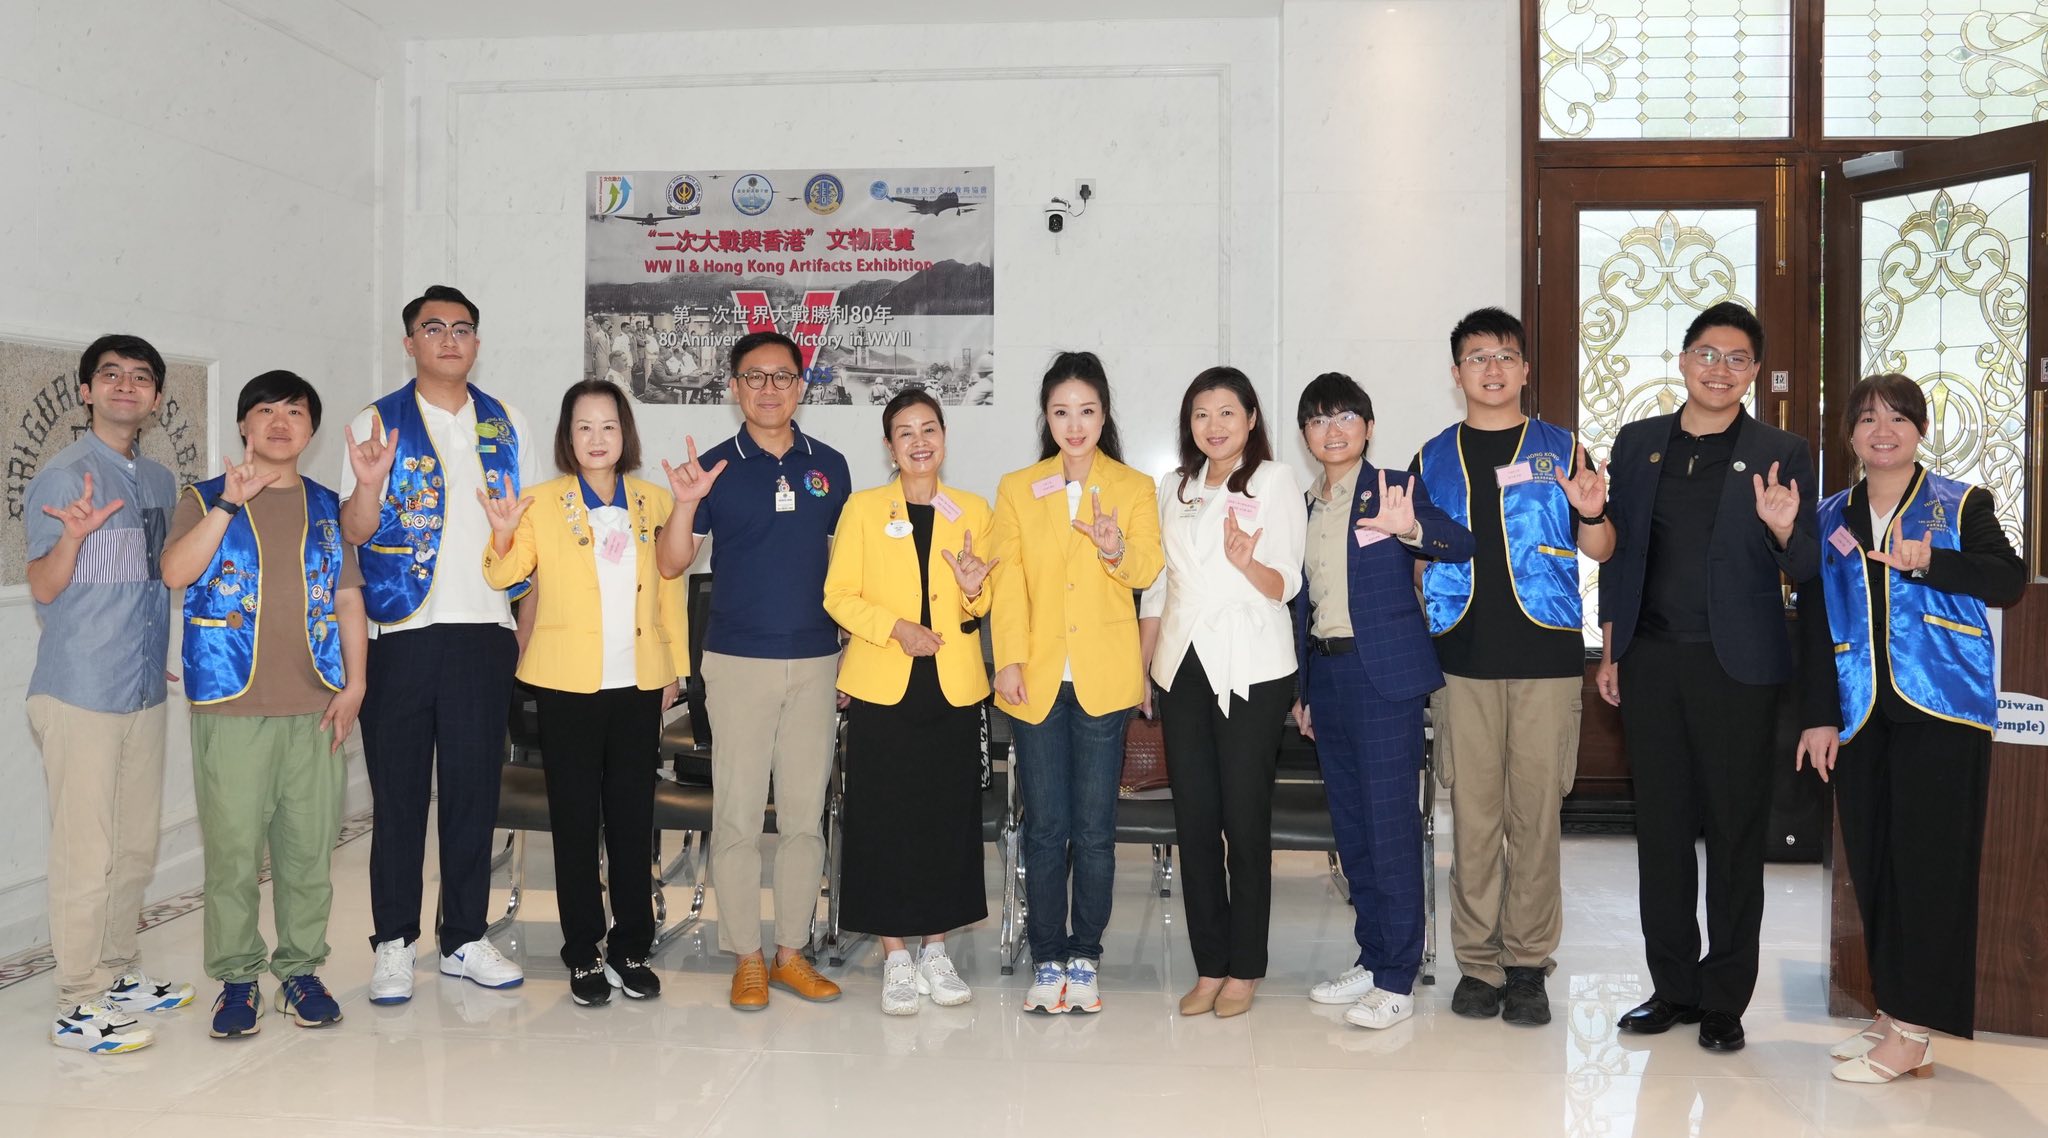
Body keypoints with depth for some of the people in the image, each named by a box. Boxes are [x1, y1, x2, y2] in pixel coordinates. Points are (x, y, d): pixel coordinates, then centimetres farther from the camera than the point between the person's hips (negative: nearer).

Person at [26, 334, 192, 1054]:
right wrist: (73, 536, -27)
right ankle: (79, 1007, 5)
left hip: (145, 690, 7)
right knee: (86, 854, -3)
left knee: (138, 844, 14)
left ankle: (119, 973, 28)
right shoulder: (62, 477, -8)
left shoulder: (159, 481, 13)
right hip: (79, 693, -7)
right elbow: (44, 588, -12)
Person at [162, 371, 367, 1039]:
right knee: (233, 850, 1)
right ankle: (236, 977, 14)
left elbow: (349, 599, 12)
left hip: (317, 708, 2)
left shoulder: (329, 508, 13)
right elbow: (175, 573, -11)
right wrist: (230, 503, -17)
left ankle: (300, 969, 18)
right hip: (230, 707, -2)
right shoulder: (205, 501, 6)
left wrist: (354, 684, 3)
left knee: (309, 848, 5)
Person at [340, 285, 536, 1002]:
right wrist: (369, 487, -25)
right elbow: (353, 532, -4)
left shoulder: (507, 425, 11)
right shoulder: (377, 424, 3)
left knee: (474, 788, 7)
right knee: (399, 792, 4)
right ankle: (394, 942, 15)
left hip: (484, 633, 2)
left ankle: (465, 939, 18)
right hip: (401, 633, -2)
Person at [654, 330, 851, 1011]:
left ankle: (793, 953, 18)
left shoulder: (829, 466, 7)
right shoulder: (716, 467, 0)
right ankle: (747, 958, 11)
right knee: (738, 817, 0)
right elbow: (672, 564, -2)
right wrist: (685, 505, -20)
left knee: (805, 815, 7)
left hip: (815, 661, 2)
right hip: (738, 661, -2)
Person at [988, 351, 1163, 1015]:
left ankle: (1084, 957, 15)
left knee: (1095, 828, 3)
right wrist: (1009, 659, -9)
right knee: (1045, 827, 4)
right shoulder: (1016, 490, 10)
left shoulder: (1134, 489, 7)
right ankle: (1047, 960, 14)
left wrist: (1119, 550, -27)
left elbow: (1148, 571, -5)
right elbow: (1008, 580, 3)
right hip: (1039, 680, 1)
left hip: (1104, 679, -1)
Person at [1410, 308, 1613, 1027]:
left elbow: (1600, 551, 8)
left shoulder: (1559, 450, 9)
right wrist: (1416, 632, 1)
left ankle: (1529, 964, 11)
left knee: (1536, 808, 0)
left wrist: (1590, 513, -13)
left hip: (1544, 653, -1)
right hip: (1462, 656, 1)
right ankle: (1477, 963, 12)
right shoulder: (1435, 457, 12)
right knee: (1473, 811, 3)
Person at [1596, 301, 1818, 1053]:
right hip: (1650, 661, 3)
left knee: (1735, 834, 4)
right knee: (1661, 827, 9)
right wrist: (1609, 649, 9)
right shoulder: (1638, 443, 9)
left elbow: (1806, 570, 0)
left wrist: (1784, 529, -22)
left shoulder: (1780, 454, 1)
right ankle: (1673, 986, 21)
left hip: (1735, 666, -3)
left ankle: (1725, 999, 15)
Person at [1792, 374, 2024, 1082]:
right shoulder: (1831, 520, 13)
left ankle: (1913, 1033, -2)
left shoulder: (1961, 505, 5)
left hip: (1940, 708, -4)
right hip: (1861, 715, 4)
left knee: (1927, 861, -7)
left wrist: (1928, 562, -24)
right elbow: (1813, 624, 10)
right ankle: (1892, 1012, 15)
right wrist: (1818, 716, 3)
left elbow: (2009, 580, -9)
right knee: (1871, 863, 5)